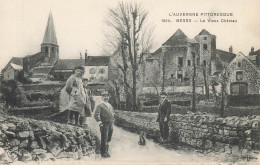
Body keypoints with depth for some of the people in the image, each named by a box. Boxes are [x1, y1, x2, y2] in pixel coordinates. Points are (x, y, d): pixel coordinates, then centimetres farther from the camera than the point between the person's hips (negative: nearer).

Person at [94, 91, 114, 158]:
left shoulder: (110, 105, 18)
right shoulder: (100, 105, -6)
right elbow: (96, 115, -12)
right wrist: (100, 123, -21)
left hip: (110, 124, 7)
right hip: (104, 124, -7)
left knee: (109, 139, 12)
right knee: (104, 139, -3)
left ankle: (106, 151, 26)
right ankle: (103, 153, 8)